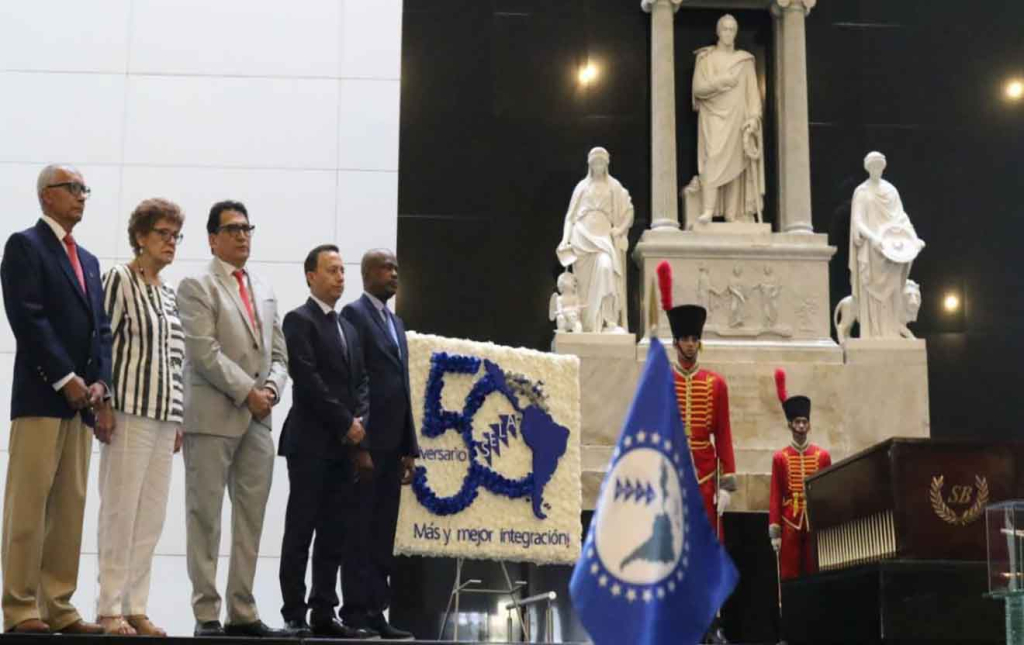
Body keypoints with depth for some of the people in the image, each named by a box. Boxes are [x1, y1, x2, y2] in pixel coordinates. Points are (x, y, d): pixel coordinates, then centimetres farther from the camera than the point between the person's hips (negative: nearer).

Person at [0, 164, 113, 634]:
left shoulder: (88, 260, 23)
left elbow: (101, 327, 17)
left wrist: (99, 384, 1)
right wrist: (65, 380, -14)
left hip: (81, 398, 7)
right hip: (41, 394, -7)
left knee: (71, 506, 5)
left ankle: (59, 607, 7)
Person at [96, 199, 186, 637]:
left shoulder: (168, 293, 18)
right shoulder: (120, 280, -2)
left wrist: (178, 419, 15)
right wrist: (104, 406, -12)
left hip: (164, 415, 7)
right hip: (131, 411, -7)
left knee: (151, 516, 5)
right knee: (121, 510, -6)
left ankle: (136, 607, 10)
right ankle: (110, 608, -1)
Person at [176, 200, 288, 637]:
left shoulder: (263, 291, 20)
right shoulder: (197, 287, -1)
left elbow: (278, 352, 17)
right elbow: (205, 352, -11)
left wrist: (271, 387, -2)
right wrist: (246, 392, -13)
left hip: (257, 420, 6)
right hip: (212, 417, -6)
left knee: (251, 520, 6)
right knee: (205, 517, -2)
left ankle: (243, 612, 11)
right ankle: (206, 614, 1)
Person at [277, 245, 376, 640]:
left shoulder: (348, 328, 20)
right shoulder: (299, 320, -4)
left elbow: (360, 382, 16)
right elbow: (308, 381, -14)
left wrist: (360, 422, -2)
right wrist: (346, 423, -13)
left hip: (343, 445, 7)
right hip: (310, 442, -7)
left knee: (335, 534, 6)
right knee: (301, 531, -4)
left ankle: (324, 614, 10)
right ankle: (295, 616, -1)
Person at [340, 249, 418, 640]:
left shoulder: (395, 323, 20)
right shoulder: (354, 314, -6)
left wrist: (409, 449, 14)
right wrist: (359, 446, -19)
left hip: (391, 446, 8)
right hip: (366, 444, -8)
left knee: (382, 535, 9)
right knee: (359, 532, -3)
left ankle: (375, 612, 13)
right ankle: (357, 614, 1)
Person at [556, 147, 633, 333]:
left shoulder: (614, 186, 10)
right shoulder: (582, 186, 12)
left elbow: (628, 210, 10)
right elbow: (571, 215, 11)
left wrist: (620, 228, -4)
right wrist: (566, 238, 2)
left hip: (604, 236, -2)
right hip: (583, 236, 2)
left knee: (605, 266, -27)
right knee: (585, 283, -1)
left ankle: (608, 322, -29)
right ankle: (586, 327, 3)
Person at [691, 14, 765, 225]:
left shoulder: (745, 60, 11)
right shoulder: (705, 58, 5)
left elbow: (753, 92, 6)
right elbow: (698, 89, -3)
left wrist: (754, 117, -7)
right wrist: (721, 81, -14)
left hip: (737, 118, 3)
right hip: (713, 117, -3)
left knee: (735, 165, -1)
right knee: (713, 160, -18)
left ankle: (733, 214, -1)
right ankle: (708, 211, -25)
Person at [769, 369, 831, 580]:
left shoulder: (823, 455, 6)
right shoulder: (780, 457, 3)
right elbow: (775, 497, 1)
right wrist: (775, 531, -5)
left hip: (816, 523, 1)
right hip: (790, 523, -1)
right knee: (789, 576, 0)